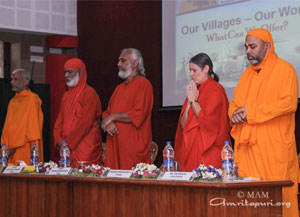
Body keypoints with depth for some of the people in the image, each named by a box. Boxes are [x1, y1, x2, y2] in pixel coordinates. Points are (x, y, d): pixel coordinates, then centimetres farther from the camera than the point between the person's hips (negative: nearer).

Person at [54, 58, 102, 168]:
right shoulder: (67, 95, 17)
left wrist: (69, 142, -15)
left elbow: (85, 122, -16)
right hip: (67, 147, 7)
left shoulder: (89, 93, -9)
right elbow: (60, 120, 16)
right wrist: (59, 139, -1)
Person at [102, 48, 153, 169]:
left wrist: (113, 117, -7)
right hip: (115, 146, 7)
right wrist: (107, 123, -3)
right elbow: (107, 113, 21)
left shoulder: (143, 84, -5)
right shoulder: (119, 88, 21)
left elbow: (138, 115, -16)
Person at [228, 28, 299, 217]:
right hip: (247, 145, 6)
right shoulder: (248, 73, 20)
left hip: (273, 146, -6)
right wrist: (235, 112, -2)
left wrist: (252, 112, -15)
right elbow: (235, 101, 23)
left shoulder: (284, 70, -2)